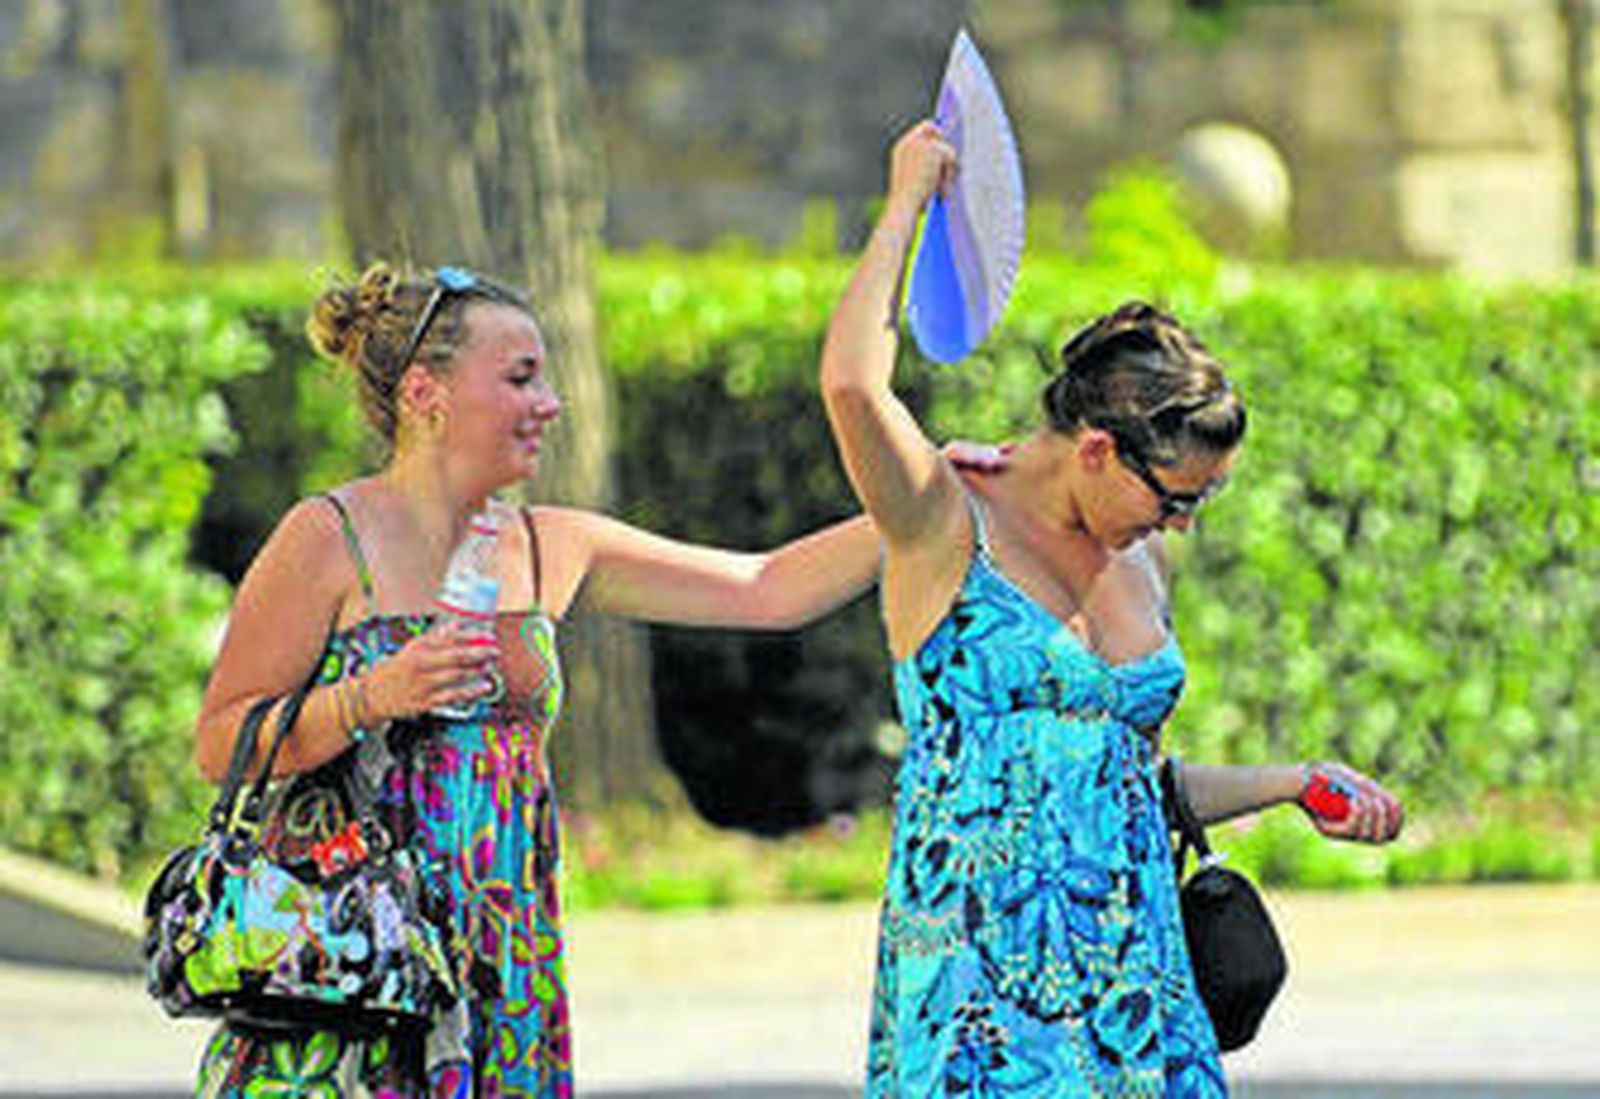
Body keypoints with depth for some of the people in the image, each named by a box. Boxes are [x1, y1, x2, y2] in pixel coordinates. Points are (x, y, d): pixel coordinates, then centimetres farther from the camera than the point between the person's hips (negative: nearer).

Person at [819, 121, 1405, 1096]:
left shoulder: (1142, 563, 17)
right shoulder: (951, 527, -4)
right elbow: (852, 384, -23)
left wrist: (1297, 784, 20)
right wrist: (908, 201, -11)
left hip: (1131, 963, 7)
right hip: (982, 970, -7)